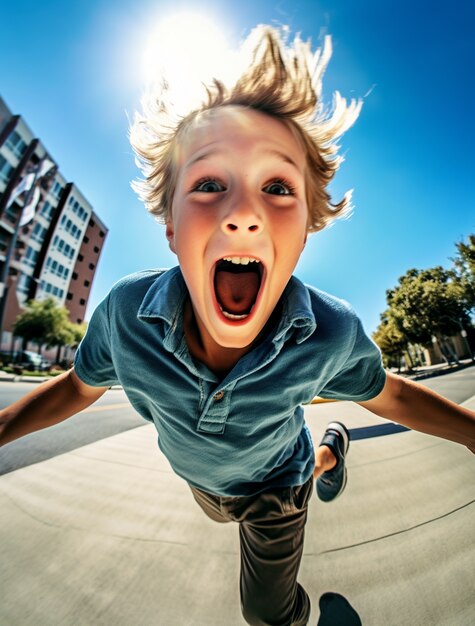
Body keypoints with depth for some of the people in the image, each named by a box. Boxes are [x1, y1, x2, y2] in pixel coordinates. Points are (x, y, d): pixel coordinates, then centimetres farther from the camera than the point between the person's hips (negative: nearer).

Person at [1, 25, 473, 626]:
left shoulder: (334, 335, -37)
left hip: (273, 484, -2)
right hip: (198, 477, 4)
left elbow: (390, 396, -14)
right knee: (220, 512, 41)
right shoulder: (125, 311, -34)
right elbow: (78, 385, -12)